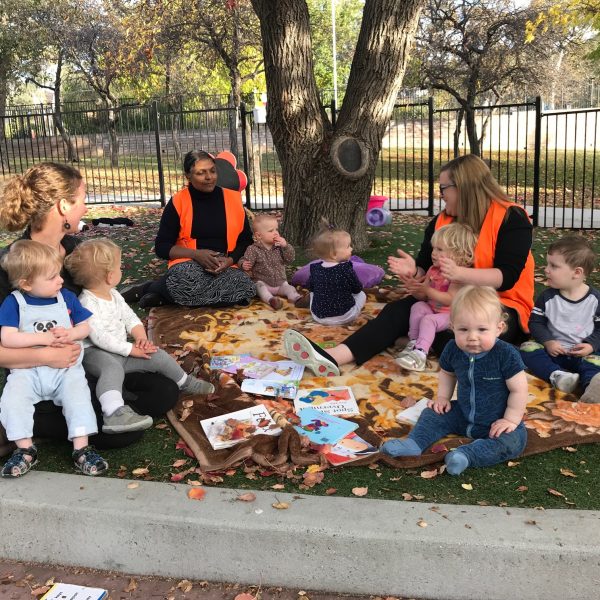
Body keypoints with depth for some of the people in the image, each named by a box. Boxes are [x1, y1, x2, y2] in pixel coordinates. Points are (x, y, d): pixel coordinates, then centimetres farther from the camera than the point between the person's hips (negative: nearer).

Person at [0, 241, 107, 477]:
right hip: (28, 370, -1)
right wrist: (44, 338, -17)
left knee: (78, 395, -23)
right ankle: (25, 449, -12)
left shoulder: (67, 297, 7)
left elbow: (85, 327, 10)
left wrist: (70, 334, -13)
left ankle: (81, 449, -18)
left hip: (67, 368, 1)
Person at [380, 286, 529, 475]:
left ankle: (466, 454, -37)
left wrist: (511, 420, -18)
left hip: (495, 422, -5)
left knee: (514, 439, -29)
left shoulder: (506, 355, -28)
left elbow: (519, 390, -20)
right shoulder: (453, 349, -13)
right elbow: (447, 373, 10)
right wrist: (442, 398, 3)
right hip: (462, 414, 5)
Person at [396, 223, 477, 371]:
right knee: (417, 307, -19)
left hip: (450, 314, -7)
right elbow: (423, 296, 10)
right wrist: (414, 288, -13)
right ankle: (413, 342, -17)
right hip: (432, 309, 7)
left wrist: (426, 289, -27)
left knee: (428, 320, -30)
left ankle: (420, 353, -34)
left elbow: (450, 299, -26)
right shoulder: (433, 270, 9)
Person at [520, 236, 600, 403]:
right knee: (527, 348, -22)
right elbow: (535, 323, 1)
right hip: (553, 350, 2)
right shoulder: (547, 297, -1)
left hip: (582, 353, -2)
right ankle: (557, 375, -41)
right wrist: (548, 341, -16)